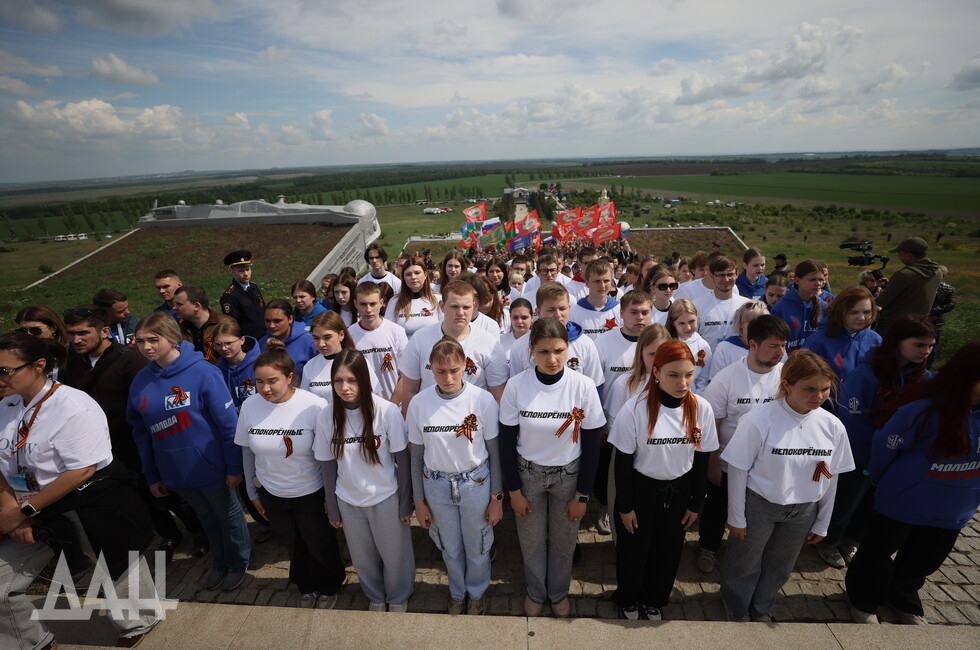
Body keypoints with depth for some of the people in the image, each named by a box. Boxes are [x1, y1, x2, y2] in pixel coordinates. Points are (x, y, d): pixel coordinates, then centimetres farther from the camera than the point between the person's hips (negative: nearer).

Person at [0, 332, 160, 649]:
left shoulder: (74, 406, -23)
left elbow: (82, 471, -24)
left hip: (95, 509, -6)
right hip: (38, 512, 7)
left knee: (118, 573, 14)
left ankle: (138, 623, 44)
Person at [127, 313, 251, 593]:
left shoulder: (202, 372, -20)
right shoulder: (141, 381, -2)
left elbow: (228, 422, -17)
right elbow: (141, 432, 7)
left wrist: (234, 466, -14)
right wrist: (151, 475, 10)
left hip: (212, 466, -5)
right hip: (176, 472, 5)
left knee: (229, 515, 16)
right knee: (207, 519, 23)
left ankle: (238, 563, 39)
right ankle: (220, 563, 45)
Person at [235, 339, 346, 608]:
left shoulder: (314, 405, -25)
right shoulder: (249, 406, -14)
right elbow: (247, 450, 1)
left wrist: (331, 495, -9)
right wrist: (252, 492, 9)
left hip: (311, 494, -3)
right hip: (272, 495, 3)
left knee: (321, 546, 18)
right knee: (295, 548, 25)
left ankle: (329, 589, 49)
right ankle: (307, 589, 54)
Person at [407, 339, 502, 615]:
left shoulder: (483, 400, -17)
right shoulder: (419, 403, -13)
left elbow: (494, 452, -8)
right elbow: (416, 456, -2)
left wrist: (497, 498, -4)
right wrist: (419, 501, 4)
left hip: (476, 484, -1)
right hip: (436, 486, 2)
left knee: (477, 547, 20)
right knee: (450, 548, 23)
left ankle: (477, 592, 52)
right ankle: (457, 592, 54)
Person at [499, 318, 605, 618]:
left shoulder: (583, 386, -18)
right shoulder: (516, 386, -18)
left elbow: (591, 445, -8)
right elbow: (507, 441, -7)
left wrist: (582, 495, -4)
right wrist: (513, 490, -3)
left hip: (569, 475, 0)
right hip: (528, 473, 0)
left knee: (564, 540, 18)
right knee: (531, 539, 18)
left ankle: (559, 592, 49)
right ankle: (535, 591, 48)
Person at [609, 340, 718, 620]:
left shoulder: (701, 408, -13)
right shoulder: (635, 408, -24)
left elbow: (701, 460, 0)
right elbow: (623, 461, -14)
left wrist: (696, 503, 5)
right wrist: (625, 506, -8)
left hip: (678, 490, 3)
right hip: (640, 488, -3)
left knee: (668, 550, 21)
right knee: (633, 549, 17)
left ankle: (654, 600, 49)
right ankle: (628, 599, 46)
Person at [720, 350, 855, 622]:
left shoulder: (832, 426, -10)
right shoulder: (759, 421, -25)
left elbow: (831, 478, 3)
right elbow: (738, 470, -15)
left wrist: (822, 524, 10)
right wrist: (736, 517, -9)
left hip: (803, 511, 4)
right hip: (758, 506, -4)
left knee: (779, 568, 24)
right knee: (744, 565, 17)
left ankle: (761, 609, 52)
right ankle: (737, 610, 47)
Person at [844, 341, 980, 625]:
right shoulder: (926, 408, -28)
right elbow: (884, 445, -16)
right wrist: (887, 484, 1)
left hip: (954, 510, 5)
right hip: (903, 502, -5)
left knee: (922, 562, 26)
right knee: (877, 554, 16)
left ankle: (904, 600, 52)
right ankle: (864, 599, 40)